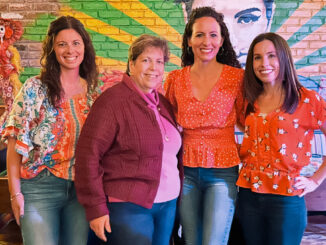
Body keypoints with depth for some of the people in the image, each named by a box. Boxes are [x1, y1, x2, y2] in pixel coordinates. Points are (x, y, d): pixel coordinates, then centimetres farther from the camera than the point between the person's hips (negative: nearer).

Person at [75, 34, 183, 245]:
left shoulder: (163, 103, 10)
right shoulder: (113, 100, -11)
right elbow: (88, 154, -15)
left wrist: (178, 195, 12)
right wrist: (96, 208, -17)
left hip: (168, 206, 7)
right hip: (128, 207, -7)